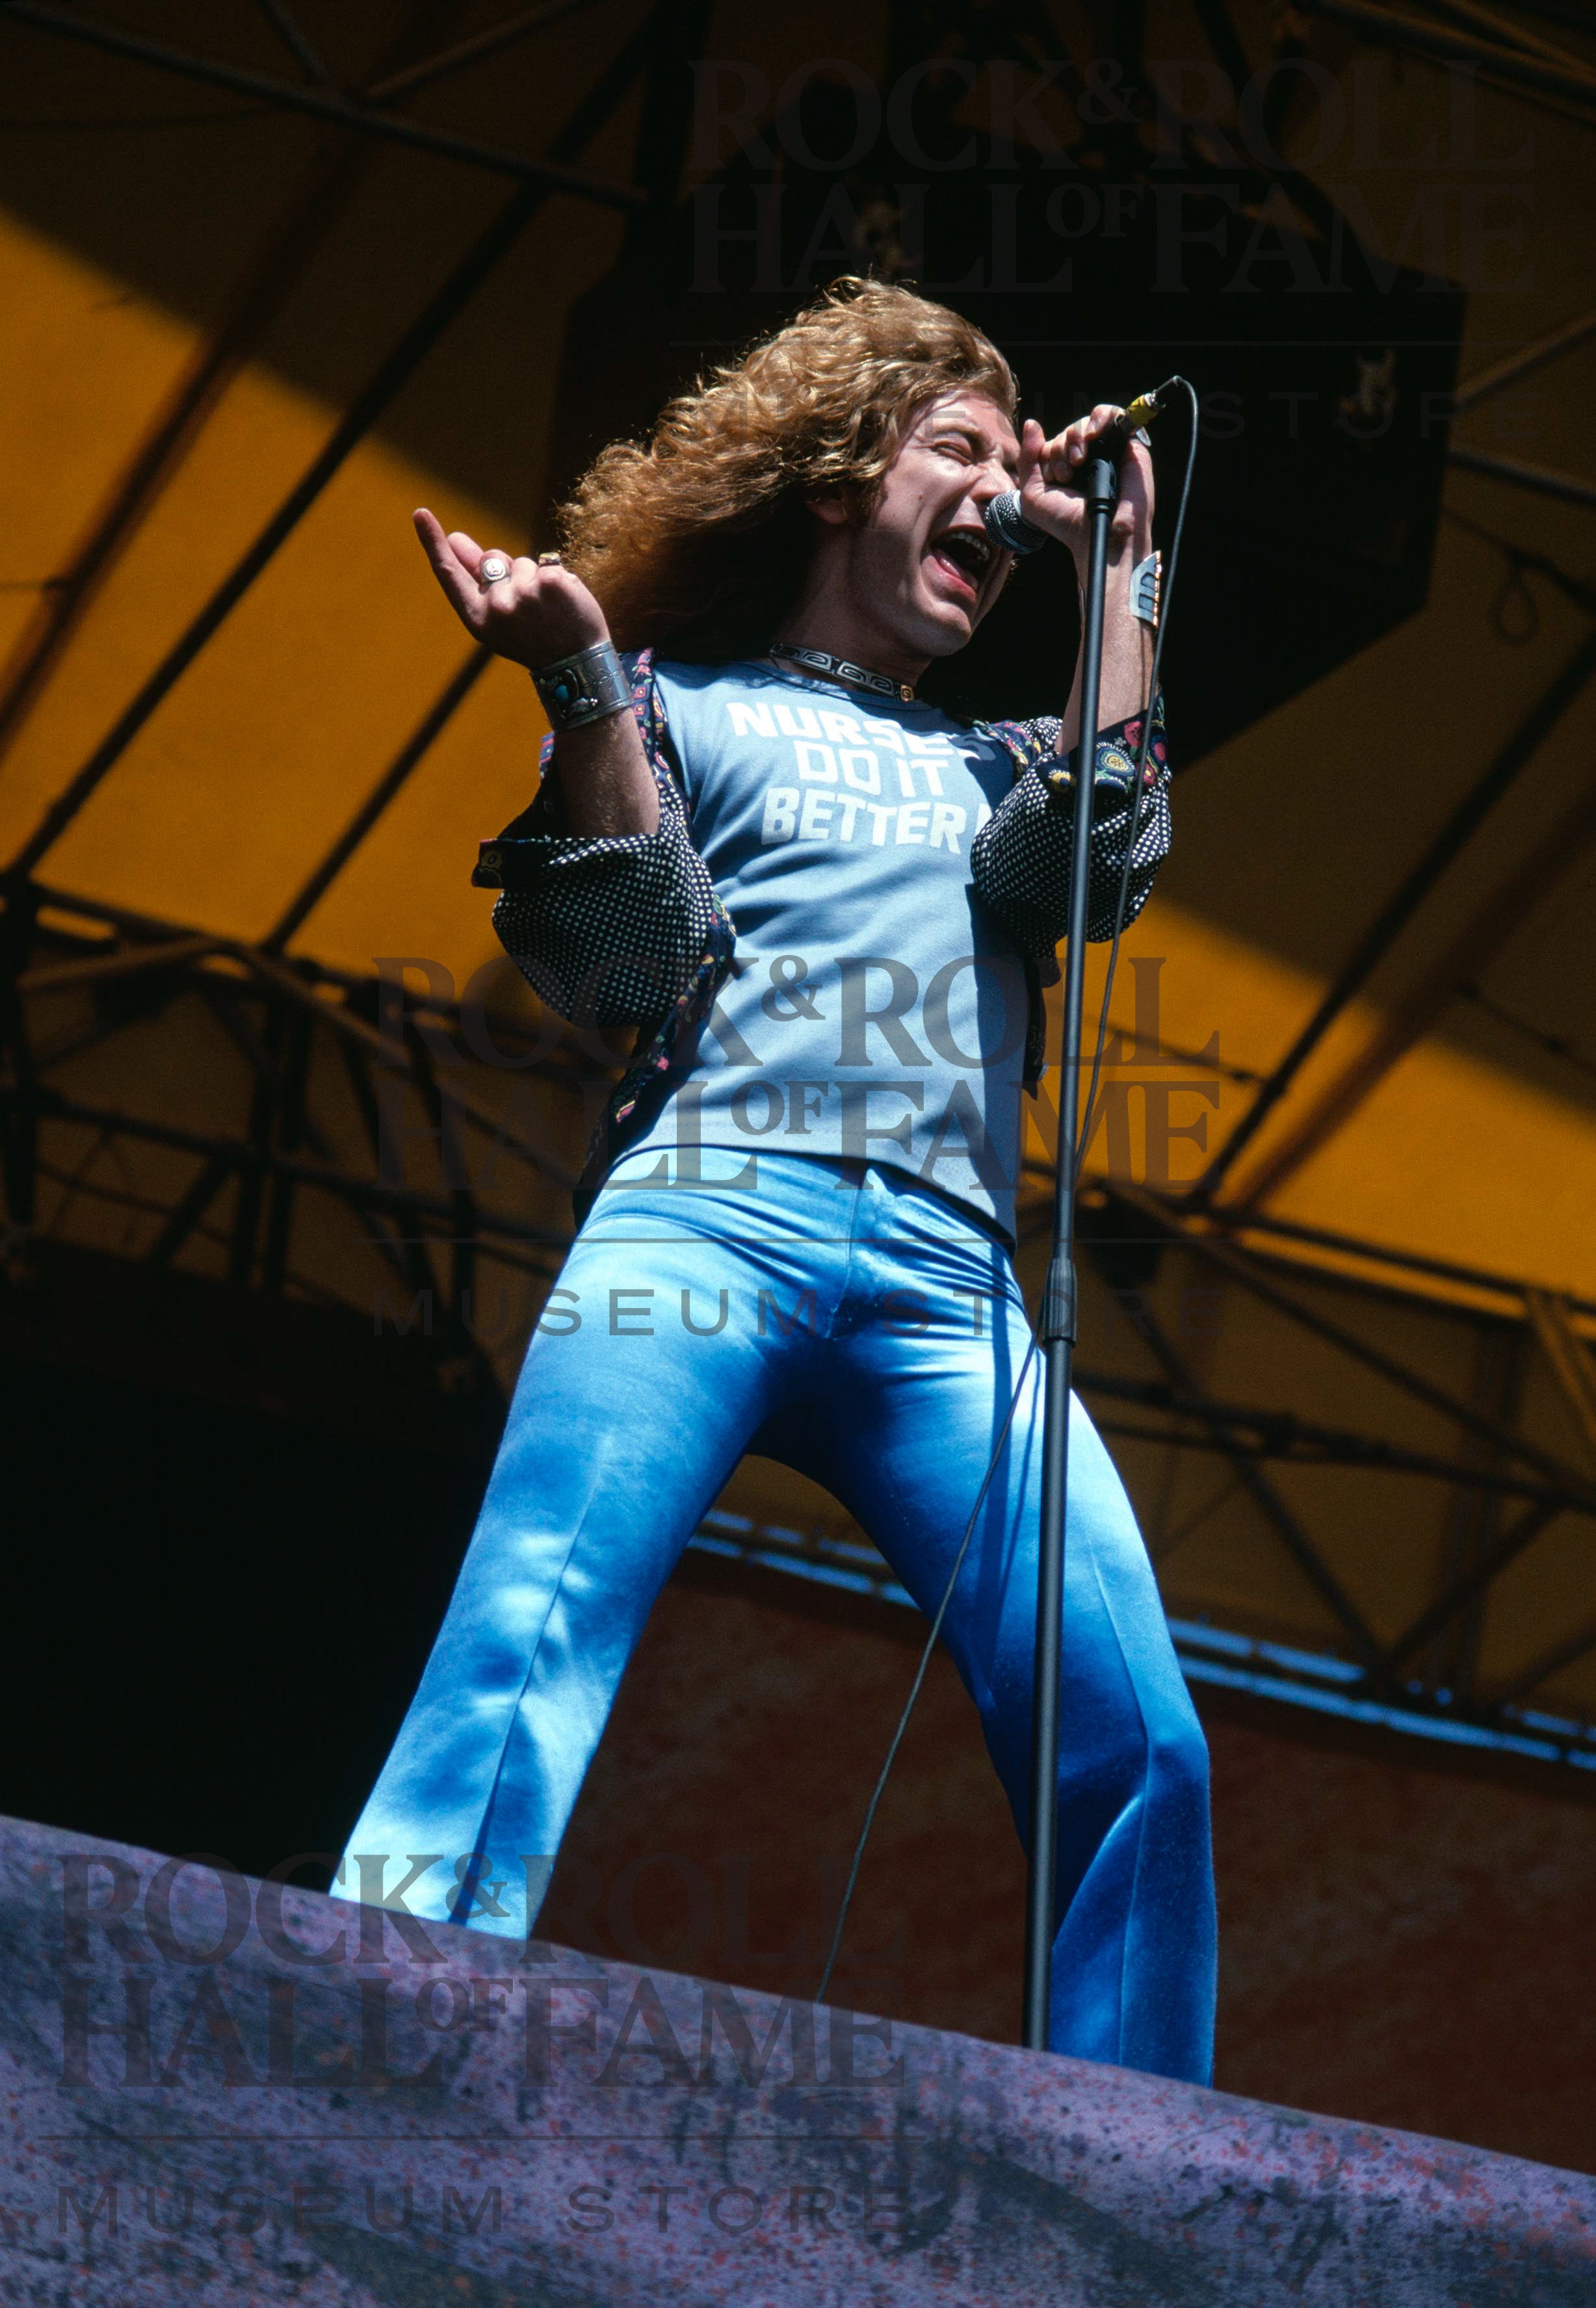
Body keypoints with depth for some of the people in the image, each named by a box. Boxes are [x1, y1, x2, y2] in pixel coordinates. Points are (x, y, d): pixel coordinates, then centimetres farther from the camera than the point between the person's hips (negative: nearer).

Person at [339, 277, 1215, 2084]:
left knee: (1139, 1749, -14)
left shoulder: (998, 769, 35)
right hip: (709, 1213, -3)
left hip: (951, 1283, 4)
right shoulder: (684, 706, 24)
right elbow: (634, 963, 8)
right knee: (526, 1648, -27)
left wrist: (1114, 574, 19)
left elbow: (1103, 855, 11)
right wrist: (584, 686, -3)